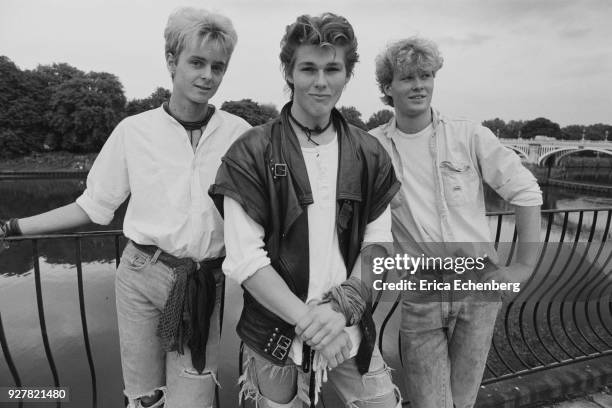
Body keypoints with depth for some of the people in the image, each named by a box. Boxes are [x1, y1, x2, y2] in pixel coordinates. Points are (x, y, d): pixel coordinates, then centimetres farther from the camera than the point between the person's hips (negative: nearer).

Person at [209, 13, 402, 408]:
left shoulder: (371, 156, 0)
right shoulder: (251, 155, -11)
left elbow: (377, 243, -1)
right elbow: (245, 257, -14)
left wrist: (344, 305, -15)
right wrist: (307, 320, -20)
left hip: (352, 333, 3)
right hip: (276, 336, -2)